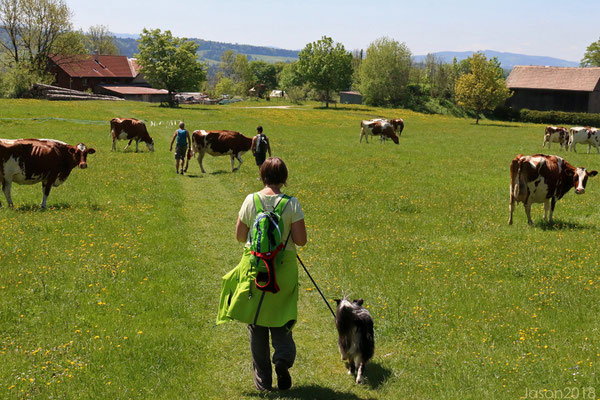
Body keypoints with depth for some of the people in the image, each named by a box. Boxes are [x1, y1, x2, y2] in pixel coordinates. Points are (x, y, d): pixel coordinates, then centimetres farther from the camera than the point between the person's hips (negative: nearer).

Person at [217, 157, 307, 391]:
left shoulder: (251, 201, -6)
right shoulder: (291, 204, -10)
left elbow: (240, 236, 0)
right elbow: (301, 240, -10)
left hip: (254, 265, 1)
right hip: (284, 268, -1)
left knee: (256, 324, 13)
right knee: (280, 319, 17)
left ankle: (263, 380, 17)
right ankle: (283, 357, -12)